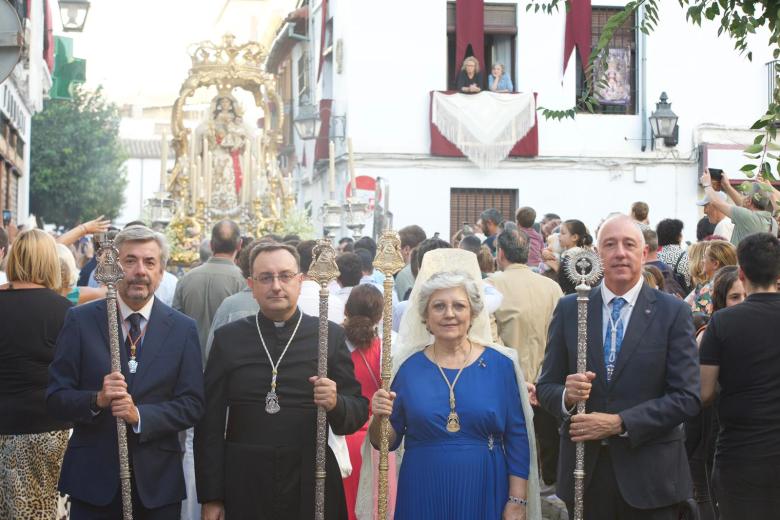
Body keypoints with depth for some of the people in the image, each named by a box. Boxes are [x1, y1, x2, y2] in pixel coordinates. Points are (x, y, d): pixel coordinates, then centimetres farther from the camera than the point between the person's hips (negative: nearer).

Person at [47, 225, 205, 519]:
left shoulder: (183, 329, 3)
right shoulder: (81, 320, 1)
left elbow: (192, 405, -1)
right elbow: (56, 398, -1)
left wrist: (140, 415, -16)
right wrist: (97, 400, -20)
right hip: (92, 480, -1)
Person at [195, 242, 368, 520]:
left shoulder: (330, 335, 1)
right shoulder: (227, 338, 3)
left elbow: (359, 412, 3)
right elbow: (210, 423, 2)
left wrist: (335, 403, -19)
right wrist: (210, 497, -1)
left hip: (312, 486, 0)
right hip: (244, 486, 0)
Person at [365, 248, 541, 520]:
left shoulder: (500, 364, -2)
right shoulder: (407, 366, 1)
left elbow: (518, 440, 0)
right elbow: (386, 442, 4)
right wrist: (380, 418, -16)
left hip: (484, 496, -1)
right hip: (422, 497, 1)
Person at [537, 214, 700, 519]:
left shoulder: (673, 313, -3)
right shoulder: (569, 309, 4)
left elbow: (687, 397, -8)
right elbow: (546, 386, 7)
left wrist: (620, 423, -16)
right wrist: (566, 396, -16)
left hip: (650, 473, -2)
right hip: (583, 469, 2)